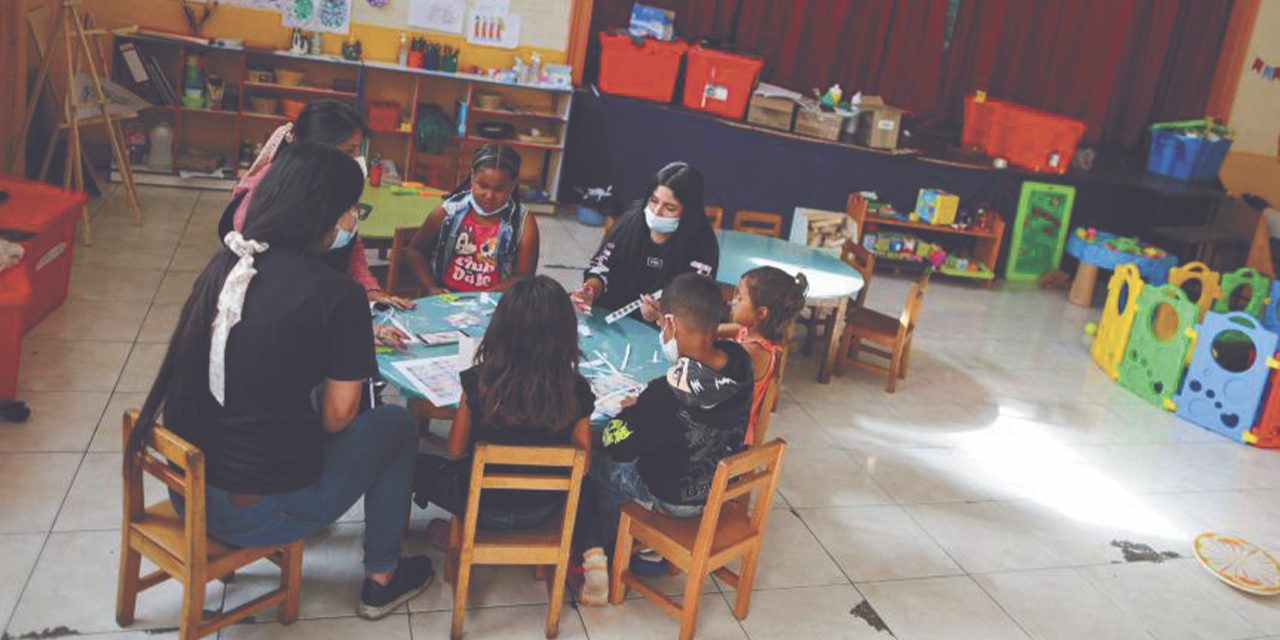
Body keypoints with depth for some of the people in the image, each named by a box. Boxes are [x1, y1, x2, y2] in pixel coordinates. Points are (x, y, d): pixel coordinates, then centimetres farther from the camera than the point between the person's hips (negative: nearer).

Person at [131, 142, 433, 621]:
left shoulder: (224, 264, -1)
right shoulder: (339, 295, -19)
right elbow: (337, 417, -11)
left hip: (188, 490, 7)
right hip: (262, 511, -6)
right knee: (396, 425, 16)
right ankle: (380, 581, 28)